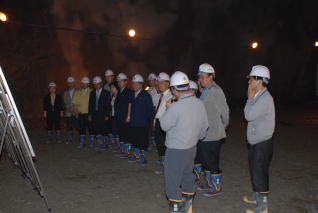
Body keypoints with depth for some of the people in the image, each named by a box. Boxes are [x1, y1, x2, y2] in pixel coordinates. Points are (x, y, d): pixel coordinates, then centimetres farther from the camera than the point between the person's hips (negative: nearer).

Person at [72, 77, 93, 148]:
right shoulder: (77, 93, 9)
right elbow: (75, 104, 11)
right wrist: (76, 112, 3)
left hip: (89, 114, -3)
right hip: (81, 114, 3)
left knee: (91, 128, 4)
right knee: (81, 129, 6)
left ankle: (92, 142, 18)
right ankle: (82, 143, 13)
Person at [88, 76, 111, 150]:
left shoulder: (106, 93, -2)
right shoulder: (92, 93, 11)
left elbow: (108, 105, -4)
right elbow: (90, 104, 11)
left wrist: (107, 115, -10)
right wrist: (89, 114, 4)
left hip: (102, 115, -4)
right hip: (94, 114, 4)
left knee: (103, 129, 1)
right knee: (95, 129, 5)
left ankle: (104, 143, 18)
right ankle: (100, 142, 23)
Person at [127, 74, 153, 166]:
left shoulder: (146, 95, -6)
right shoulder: (132, 95, 11)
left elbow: (150, 109, -5)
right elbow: (131, 108, 14)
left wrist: (146, 119, -6)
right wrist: (131, 118, 4)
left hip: (142, 124, -6)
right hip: (133, 123, 6)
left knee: (143, 142, 0)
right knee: (135, 141, 12)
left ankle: (144, 158, 10)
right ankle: (137, 157, 25)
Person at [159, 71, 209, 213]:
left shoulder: (176, 107, -26)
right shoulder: (199, 103, -4)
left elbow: (164, 125, -13)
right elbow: (204, 125, 7)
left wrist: (168, 109, 0)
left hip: (176, 149, -8)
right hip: (192, 147, 8)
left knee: (172, 179, 8)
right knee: (187, 176, 22)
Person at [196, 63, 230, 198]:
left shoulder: (216, 91, -18)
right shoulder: (205, 91, 11)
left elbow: (225, 112, -17)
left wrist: (223, 126, -3)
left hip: (212, 135, -9)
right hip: (203, 134, 9)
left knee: (212, 162, 3)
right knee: (205, 160, 19)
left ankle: (216, 187, 20)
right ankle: (209, 183, 36)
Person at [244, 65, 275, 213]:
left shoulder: (265, 98, -21)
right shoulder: (258, 96, 9)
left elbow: (249, 115, -24)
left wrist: (250, 98, -15)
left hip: (262, 142, -10)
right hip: (256, 141, 10)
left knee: (260, 172, -1)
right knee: (255, 170, 21)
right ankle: (257, 196, 38)